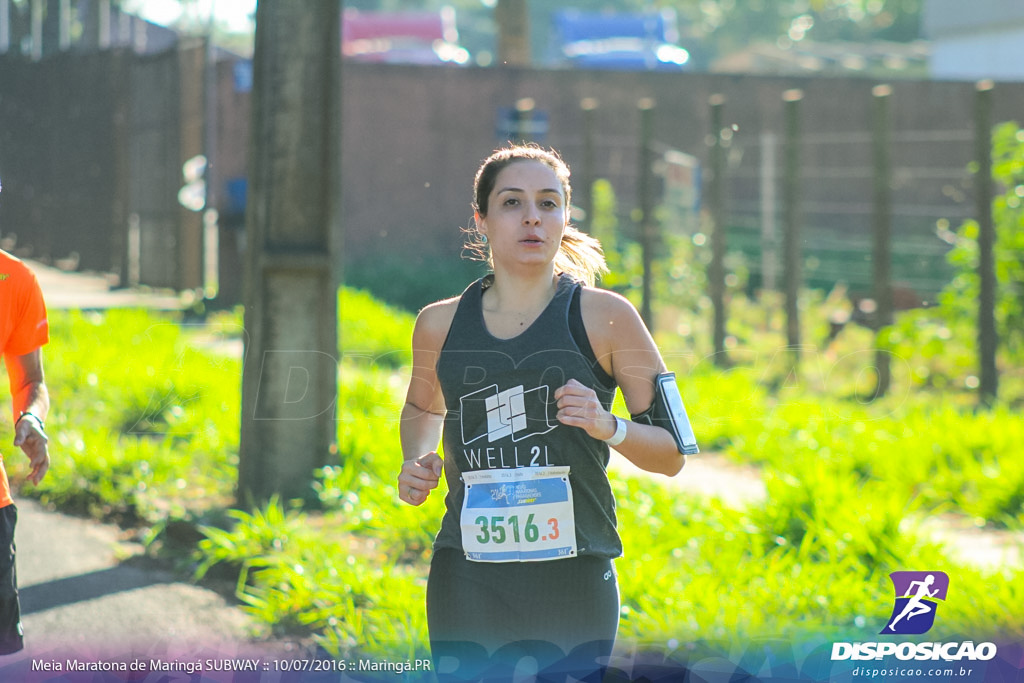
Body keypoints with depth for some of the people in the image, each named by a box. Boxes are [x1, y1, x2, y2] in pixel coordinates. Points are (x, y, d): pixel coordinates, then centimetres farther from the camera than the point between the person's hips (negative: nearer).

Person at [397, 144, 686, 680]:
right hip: (466, 581, 2)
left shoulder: (604, 317, -1)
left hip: (572, 581, -2)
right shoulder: (440, 324, 7)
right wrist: (416, 461, 8)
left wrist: (608, 427, -17)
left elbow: (672, 454, 2)